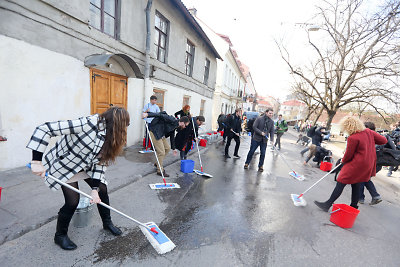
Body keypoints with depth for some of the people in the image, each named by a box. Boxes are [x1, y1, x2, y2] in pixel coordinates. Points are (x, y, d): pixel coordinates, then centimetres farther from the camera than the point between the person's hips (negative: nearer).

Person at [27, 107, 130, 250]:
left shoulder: (109, 136, -13)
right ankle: (60, 235, 23)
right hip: (65, 164, -6)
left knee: (102, 189, 4)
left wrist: (95, 189, -16)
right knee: (73, 201, -8)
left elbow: (100, 162, -10)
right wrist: (37, 161, -37)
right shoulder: (88, 124, -36)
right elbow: (44, 129, -35)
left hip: (86, 165, 6)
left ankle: (107, 223, 28)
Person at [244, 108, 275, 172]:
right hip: (256, 138, -3)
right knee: (251, 151, 5)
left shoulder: (272, 122, 3)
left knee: (263, 154, 5)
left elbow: (272, 131, 3)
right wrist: (261, 132, -19)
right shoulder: (259, 118, -8)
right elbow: (254, 127, -11)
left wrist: (272, 140, -9)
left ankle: (260, 166, 21)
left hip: (264, 140, 3)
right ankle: (247, 163, 20)